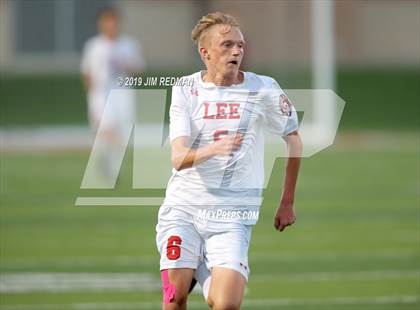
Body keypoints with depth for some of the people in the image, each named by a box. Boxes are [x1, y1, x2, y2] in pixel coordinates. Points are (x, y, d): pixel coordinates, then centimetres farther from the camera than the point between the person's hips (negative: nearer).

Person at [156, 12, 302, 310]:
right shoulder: (185, 90, 0)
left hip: (232, 216, -1)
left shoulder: (263, 89, -1)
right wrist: (213, 149, -32)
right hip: (183, 207, 1)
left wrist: (287, 203, 14)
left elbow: (293, 140, 13)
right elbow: (178, 158, -11)